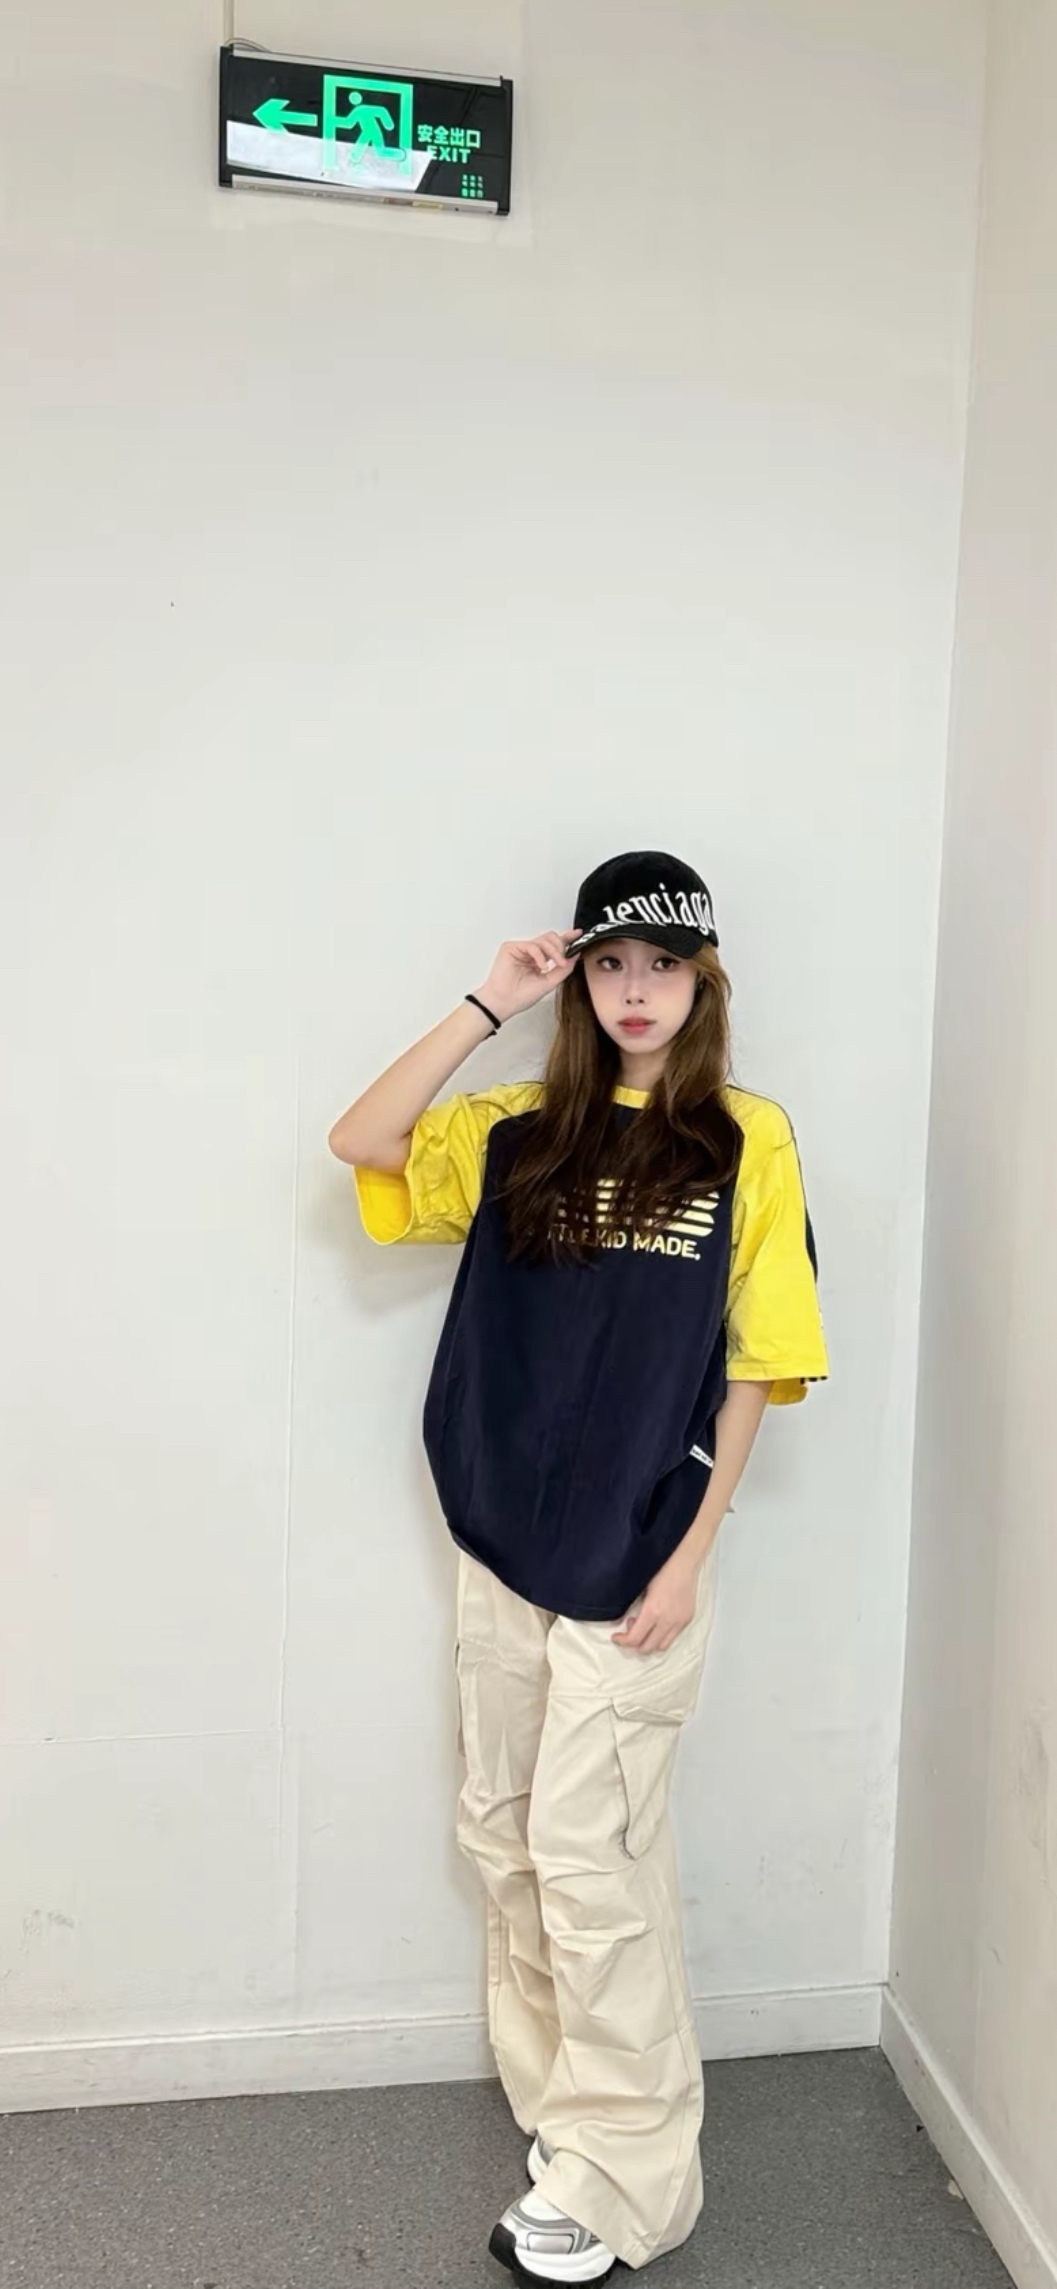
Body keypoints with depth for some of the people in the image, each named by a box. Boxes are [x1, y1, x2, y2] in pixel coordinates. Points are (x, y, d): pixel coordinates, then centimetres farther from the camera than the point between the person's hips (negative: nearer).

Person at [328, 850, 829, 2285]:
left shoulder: (746, 1143, -5)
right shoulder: (521, 1135, 6)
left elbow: (751, 1367, -6)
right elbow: (359, 1143, -8)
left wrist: (690, 1559, -9)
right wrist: (488, 1010, -12)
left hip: (637, 1559, -5)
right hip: (503, 1546, 5)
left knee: (587, 1853, 1)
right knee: (505, 1837, 15)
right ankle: (564, 2103, 36)